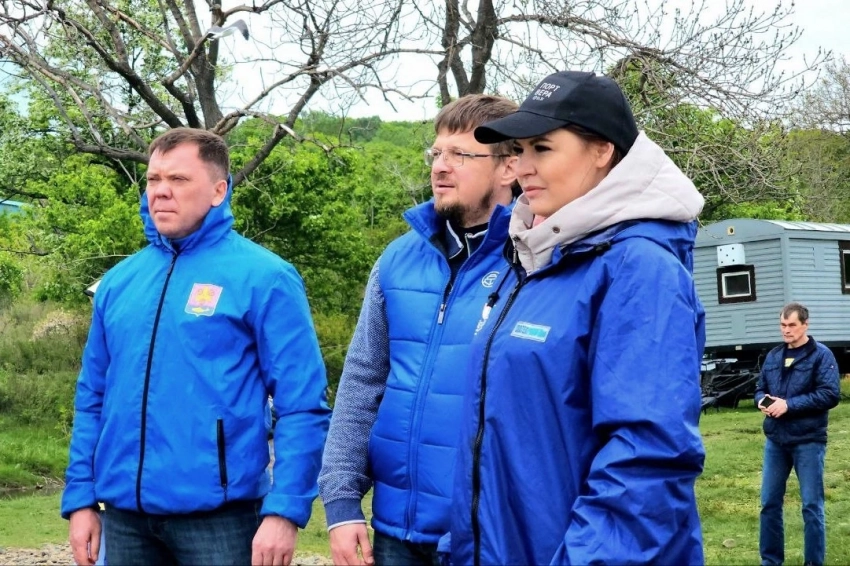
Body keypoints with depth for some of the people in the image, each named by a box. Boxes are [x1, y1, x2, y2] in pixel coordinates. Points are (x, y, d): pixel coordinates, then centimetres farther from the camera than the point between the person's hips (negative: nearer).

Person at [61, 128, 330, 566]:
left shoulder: (263, 277, -6)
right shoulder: (119, 281, 9)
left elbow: (302, 405, -11)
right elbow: (93, 399, 14)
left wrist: (284, 511, -17)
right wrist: (80, 497, 8)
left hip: (217, 514, -5)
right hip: (125, 514, 5)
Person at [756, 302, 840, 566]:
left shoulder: (821, 355, -6)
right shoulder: (773, 356, 11)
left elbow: (830, 395, -15)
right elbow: (760, 388, 19)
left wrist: (789, 404, -19)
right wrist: (762, 401, -6)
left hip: (808, 441, -5)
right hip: (775, 440, 5)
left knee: (812, 505, 2)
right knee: (770, 502, 10)